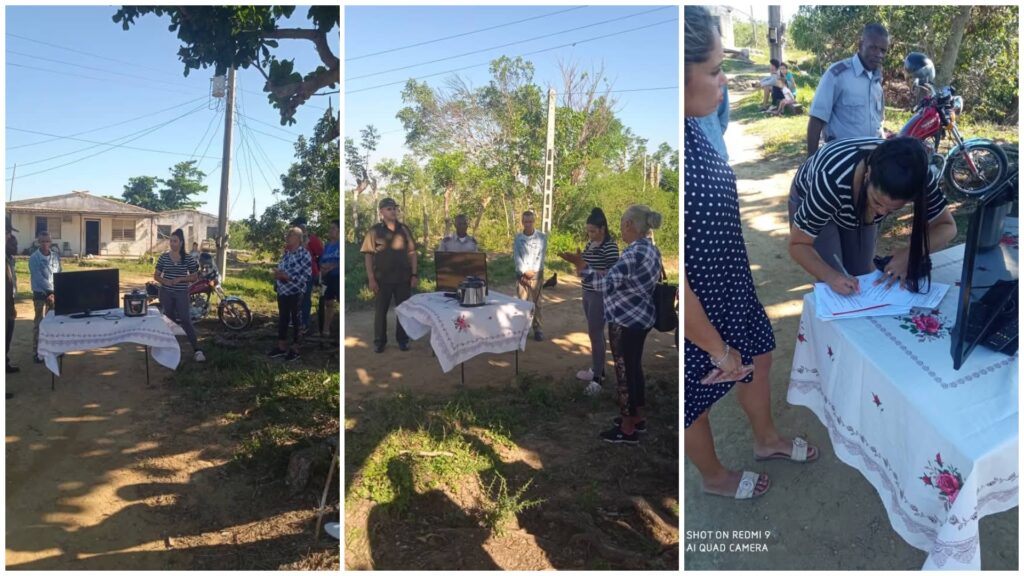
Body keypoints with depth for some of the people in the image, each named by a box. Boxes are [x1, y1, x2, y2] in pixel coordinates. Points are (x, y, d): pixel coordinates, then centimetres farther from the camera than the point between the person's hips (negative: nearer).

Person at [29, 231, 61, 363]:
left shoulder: (55, 256, 6)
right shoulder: (34, 258, -10)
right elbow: (38, 278, -16)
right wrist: (50, 291, -18)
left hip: (54, 293, 5)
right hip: (40, 294, -5)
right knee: (39, 323, -2)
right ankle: (37, 352, 3)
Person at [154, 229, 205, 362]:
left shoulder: (188, 258, -3)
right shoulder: (163, 257, 1)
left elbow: (195, 277, 0)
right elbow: (156, 276, 5)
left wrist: (180, 279, -15)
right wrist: (164, 281, -15)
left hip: (181, 293, -2)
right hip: (166, 293, 2)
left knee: (186, 321, -9)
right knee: (169, 320, 11)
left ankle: (196, 350, -9)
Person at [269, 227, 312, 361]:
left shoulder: (304, 254, -14)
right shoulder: (286, 253, 9)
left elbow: (305, 277, -20)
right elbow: (280, 269, 19)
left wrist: (285, 276, -22)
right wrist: (277, 274, -6)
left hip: (296, 293, -7)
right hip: (282, 291, 7)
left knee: (296, 320, 5)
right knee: (282, 319, 14)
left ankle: (295, 349, 16)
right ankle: (281, 346, 26)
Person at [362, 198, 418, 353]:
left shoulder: (404, 229, 5)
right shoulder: (374, 231, -3)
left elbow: (412, 253, 7)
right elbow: (368, 255, -4)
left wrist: (415, 274, -1)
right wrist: (371, 279, -10)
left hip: (403, 277, 2)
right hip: (382, 278, -2)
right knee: (381, 310, 5)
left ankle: (402, 340, 20)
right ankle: (379, 341, 16)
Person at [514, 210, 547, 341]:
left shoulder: (542, 237, -1)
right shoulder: (518, 237, 4)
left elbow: (541, 256, -5)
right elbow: (516, 256, -2)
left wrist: (533, 271, -13)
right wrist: (525, 271, -13)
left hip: (537, 274, -1)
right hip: (521, 274, 2)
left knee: (536, 302, 0)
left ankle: (538, 329, 6)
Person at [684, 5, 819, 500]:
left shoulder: (689, 127, -7)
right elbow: (675, 285, -32)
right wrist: (716, 347, -18)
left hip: (729, 289, 9)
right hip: (696, 314, -9)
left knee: (759, 358, 29)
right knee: (697, 400, 19)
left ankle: (766, 439, 57)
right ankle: (715, 477, 49)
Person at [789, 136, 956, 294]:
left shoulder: (919, 177, -33)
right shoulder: (832, 181, -44)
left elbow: (946, 226, -19)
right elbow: (798, 244, -32)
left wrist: (911, 253, -38)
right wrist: (831, 276, -49)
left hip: (858, 208, 4)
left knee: (862, 278, 3)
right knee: (833, 288, -13)